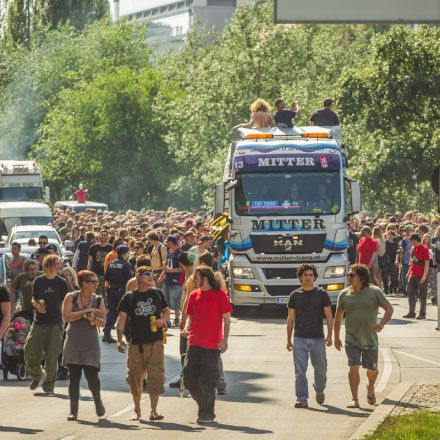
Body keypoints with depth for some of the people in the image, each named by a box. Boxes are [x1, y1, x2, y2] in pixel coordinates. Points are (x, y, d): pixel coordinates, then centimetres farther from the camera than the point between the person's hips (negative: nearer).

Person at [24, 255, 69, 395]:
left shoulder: (61, 283, 1)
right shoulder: (38, 281, 7)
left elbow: (64, 303, 4)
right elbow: (33, 298, 15)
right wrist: (37, 305, -6)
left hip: (55, 323, -2)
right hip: (39, 321, 2)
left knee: (52, 355, -4)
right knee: (30, 352, -4)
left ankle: (49, 384, 9)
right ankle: (37, 375, 23)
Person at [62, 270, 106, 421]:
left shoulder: (98, 300, 5)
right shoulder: (71, 297, -1)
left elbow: (103, 322, 1)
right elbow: (66, 316, -13)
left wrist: (93, 319, -19)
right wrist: (85, 311, -16)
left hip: (91, 343, 1)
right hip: (73, 343, -1)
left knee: (92, 376, -7)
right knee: (74, 377, -1)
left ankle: (97, 400, 21)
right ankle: (73, 410, 7)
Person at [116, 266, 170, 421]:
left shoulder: (157, 294, 9)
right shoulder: (129, 297, 3)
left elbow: (166, 310, 20)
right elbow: (122, 318, -2)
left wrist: (162, 320, -2)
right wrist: (120, 339, -13)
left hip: (155, 342, 1)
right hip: (136, 343, -1)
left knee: (156, 376, -7)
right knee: (135, 377, 5)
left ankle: (154, 411, -1)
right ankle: (137, 410, 21)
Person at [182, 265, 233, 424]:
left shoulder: (219, 295, -5)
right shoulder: (194, 295, 11)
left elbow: (226, 318, -3)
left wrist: (224, 340, -10)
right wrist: (187, 328, -3)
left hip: (211, 345, -6)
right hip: (194, 344, 6)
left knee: (207, 382, -2)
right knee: (189, 377, 2)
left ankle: (207, 414, 8)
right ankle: (204, 405, 20)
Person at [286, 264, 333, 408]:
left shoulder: (321, 294, 3)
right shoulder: (295, 296, 7)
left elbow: (329, 316, 2)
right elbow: (290, 318, 11)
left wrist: (329, 335, -10)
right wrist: (289, 339, 8)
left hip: (317, 338, 0)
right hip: (300, 338, 0)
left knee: (320, 367, 7)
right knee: (300, 371, -6)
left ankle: (319, 390, 34)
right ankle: (302, 398, -5)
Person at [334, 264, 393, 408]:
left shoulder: (374, 292, -4)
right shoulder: (345, 294, 2)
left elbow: (389, 309, -4)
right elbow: (338, 316, 11)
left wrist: (382, 324, -22)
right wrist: (336, 337, 8)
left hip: (370, 339, 0)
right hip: (352, 340, 0)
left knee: (372, 369, 10)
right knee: (354, 367, -13)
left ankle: (370, 388, 41)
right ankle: (355, 399, -10)